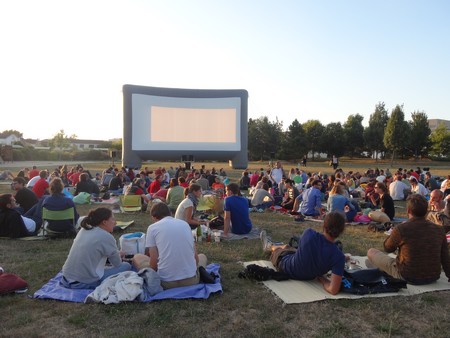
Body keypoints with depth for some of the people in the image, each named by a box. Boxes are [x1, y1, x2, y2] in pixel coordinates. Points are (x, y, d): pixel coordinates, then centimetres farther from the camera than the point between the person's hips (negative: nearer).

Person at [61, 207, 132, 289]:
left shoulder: (83, 230, 8)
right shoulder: (106, 237, -13)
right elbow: (117, 264, -1)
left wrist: (116, 254, 23)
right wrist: (118, 256, 21)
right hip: (85, 283, -8)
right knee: (126, 266, 0)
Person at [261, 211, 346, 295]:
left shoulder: (309, 234, -34)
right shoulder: (339, 257, -33)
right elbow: (334, 290, -36)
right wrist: (321, 278, -17)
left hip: (286, 268, -3)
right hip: (308, 278, 3)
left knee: (277, 249, 34)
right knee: (286, 246, 34)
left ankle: (269, 246, 71)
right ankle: (269, 246, 66)